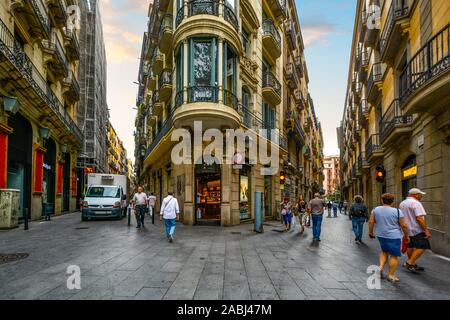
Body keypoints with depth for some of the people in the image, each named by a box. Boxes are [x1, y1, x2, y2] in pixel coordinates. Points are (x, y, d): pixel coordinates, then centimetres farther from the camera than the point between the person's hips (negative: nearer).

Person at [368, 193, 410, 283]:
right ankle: (391, 275, 9)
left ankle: (381, 266, 9)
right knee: (394, 255, 5)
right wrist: (406, 235, 6)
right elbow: (404, 225, -7)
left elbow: (371, 222, 1)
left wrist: (370, 232, 13)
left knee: (384, 251, 24)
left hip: (381, 235, 4)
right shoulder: (397, 211, -11)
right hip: (394, 236, -4)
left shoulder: (375, 210, 0)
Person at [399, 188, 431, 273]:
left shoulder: (402, 203, 14)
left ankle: (412, 265, 22)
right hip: (417, 230, -9)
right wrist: (426, 230, -19)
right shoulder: (416, 203, -14)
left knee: (410, 246, 15)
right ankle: (409, 263, -8)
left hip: (406, 230, 9)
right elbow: (419, 218, -22)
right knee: (422, 247, -5)